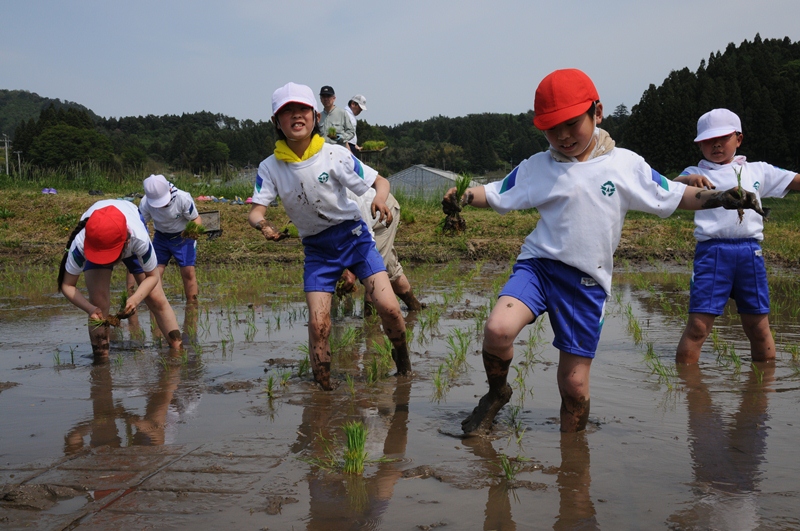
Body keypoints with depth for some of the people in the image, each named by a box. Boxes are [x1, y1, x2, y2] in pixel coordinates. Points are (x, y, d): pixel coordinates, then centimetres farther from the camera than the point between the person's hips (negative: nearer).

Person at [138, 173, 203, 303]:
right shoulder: (145, 203, -23)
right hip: (160, 237, 2)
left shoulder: (183, 198, -30)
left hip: (183, 237, -2)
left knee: (188, 272, -10)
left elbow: (197, 219, -19)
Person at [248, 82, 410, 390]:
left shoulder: (334, 154, -12)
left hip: (353, 236, -1)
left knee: (388, 308, -13)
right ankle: (323, 391, 8)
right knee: (318, 324, -11)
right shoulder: (270, 168, -6)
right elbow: (256, 210, -13)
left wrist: (380, 198, -31)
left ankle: (402, 358, 17)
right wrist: (263, 225, -37)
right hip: (316, 249, 1)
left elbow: (380, 181, -7)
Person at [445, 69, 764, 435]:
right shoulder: (536, 167, 4)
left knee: (574, 384, 3)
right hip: (538, 266, 0)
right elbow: (496, 195, 7)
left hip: (587, 283, 0)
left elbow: (671, 196, 10)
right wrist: (463, 196, -12)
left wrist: (720, 198, -3)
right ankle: (497, 392, 2)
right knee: (497, 329, -29)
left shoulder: (626, 164, 5)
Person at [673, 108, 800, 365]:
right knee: (698, 325, -9)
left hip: (750, 251, 3)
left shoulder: (758, 171, 16)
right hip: (712, 251, -3)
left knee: (759, 326, 10)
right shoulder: (696, 173, 7)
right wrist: (688, 179, -34)